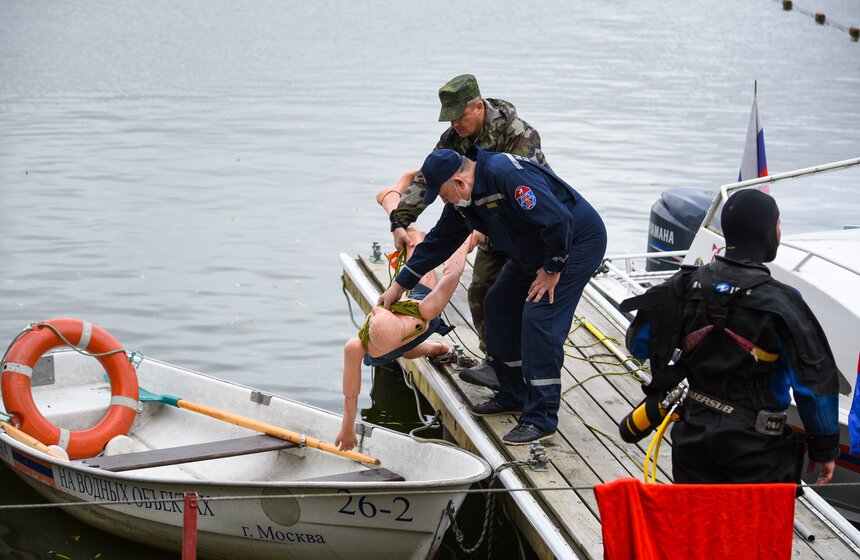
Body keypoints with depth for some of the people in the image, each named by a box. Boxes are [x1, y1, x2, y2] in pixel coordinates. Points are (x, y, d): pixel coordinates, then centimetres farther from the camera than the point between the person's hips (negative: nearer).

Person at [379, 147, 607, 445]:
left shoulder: (506, 174, -31)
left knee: (539, 319, -18)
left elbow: (557, 220, -33)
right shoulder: (463, 198, 1)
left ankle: (541, 419, -11)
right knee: (498, 306, 11)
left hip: (577, 243, -10)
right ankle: (513, 397, 23)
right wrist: (399, 285, 16)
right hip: (534, 252, 10)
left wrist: (552, 269, -20)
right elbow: (439, 241, 13)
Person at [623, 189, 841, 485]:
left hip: (694, 433, 5)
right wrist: (825, 447, -2)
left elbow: (639, 343, 6)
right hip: (755, 446, -5)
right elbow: (815, 383, -13)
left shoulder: (687, 285, -3)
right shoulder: (780, 303, -16)